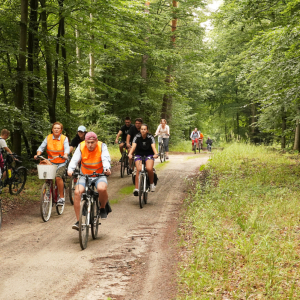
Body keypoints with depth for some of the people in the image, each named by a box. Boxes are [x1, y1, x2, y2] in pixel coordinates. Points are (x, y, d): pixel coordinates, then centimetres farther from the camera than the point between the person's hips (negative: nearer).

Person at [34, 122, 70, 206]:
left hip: (61, 163, -3)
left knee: (58, 177, -24)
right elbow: (41, 147, -3)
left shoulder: (64, 138, -3)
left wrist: (65, 155, -38)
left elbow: (67, 148, -17)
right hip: (51, 162, 3)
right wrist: (38, 155, -23)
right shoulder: (48, 138, 3)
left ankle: (61, 197, -13)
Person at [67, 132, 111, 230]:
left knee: (102, 188, -34)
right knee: (77, 192, -24)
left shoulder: (102, 146, -9)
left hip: (99, 176, -2)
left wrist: (107, 169, -44)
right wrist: (70, 169, -37)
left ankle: (102, 208, -2)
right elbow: (74, 159, -16)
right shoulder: (81, 147, -6)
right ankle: (78, 221, -16)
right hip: (84, 175, 2)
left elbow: (106, 159, -22)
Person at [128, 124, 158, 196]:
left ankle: (152, 183, -1)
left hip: (149, 155, -1)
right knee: (139, 169, -24)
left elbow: (153, 146, -26)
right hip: (139, 155, 1)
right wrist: (130, 153, -43)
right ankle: (136, 188, -23)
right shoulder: (137, 137, -10)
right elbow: (133, 146, -23)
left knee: (149, 169, -27)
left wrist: (156, 154, -46)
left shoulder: (150, 137, -12)